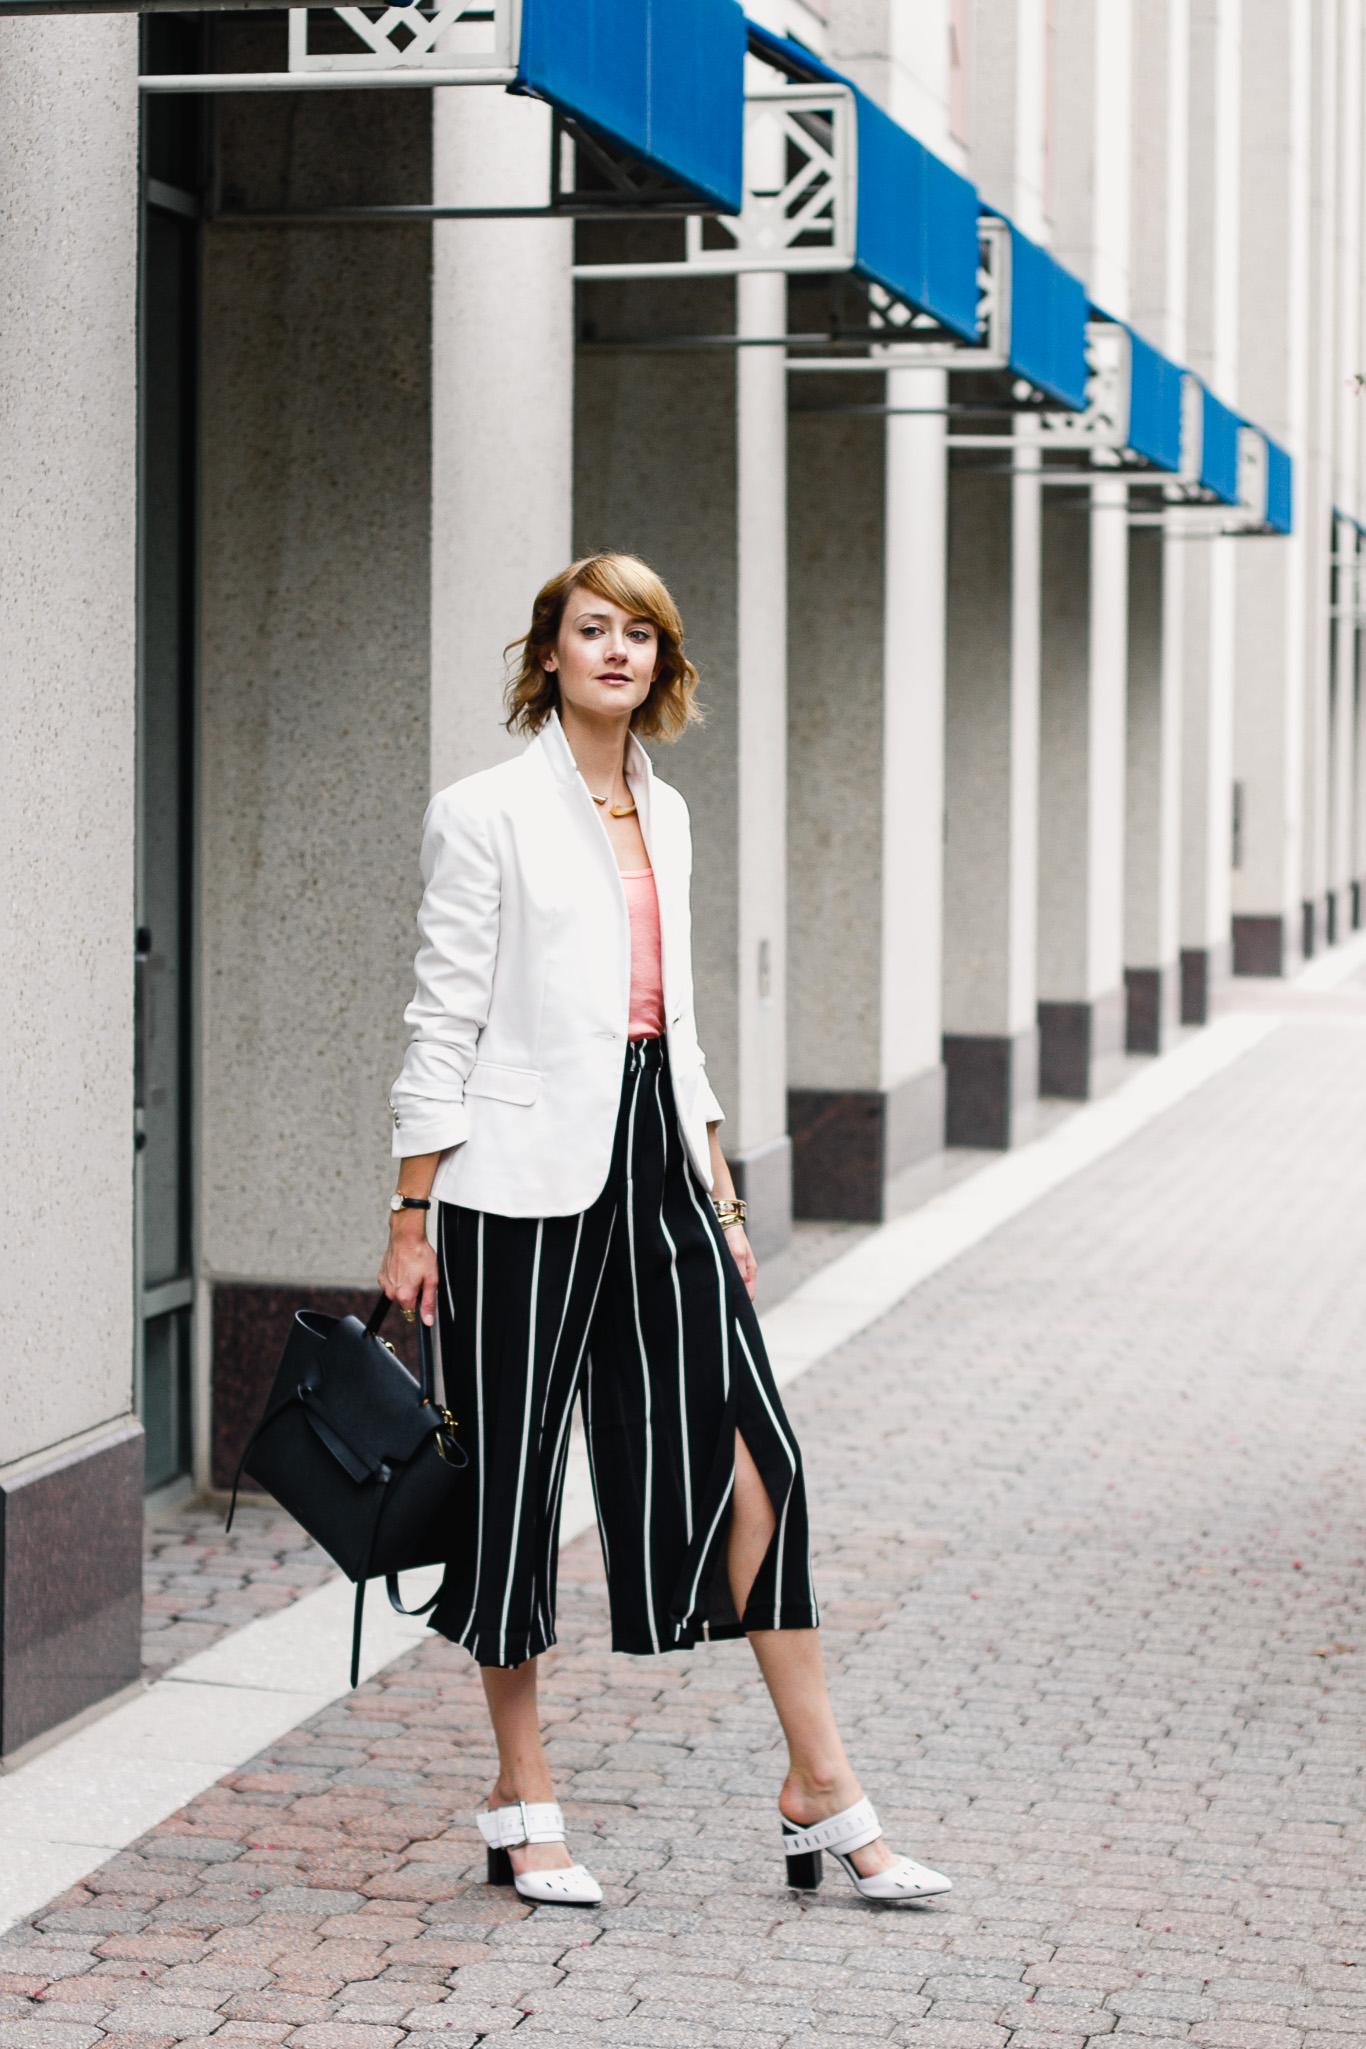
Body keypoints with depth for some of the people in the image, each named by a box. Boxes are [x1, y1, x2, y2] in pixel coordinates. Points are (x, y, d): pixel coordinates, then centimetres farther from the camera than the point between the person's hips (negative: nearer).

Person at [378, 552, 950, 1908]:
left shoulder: (665, 816, 14)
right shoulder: (487, 814, -5)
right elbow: (444, 1026, -6)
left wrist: (720, 1198, 16)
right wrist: (413, 1217, -8)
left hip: (657, 1161, 6)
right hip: (528, 1178, -6)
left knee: (747, 1454, -2)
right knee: (516, 1474, 3)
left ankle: (821, 1793, 3)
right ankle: (522, 1805, 16)